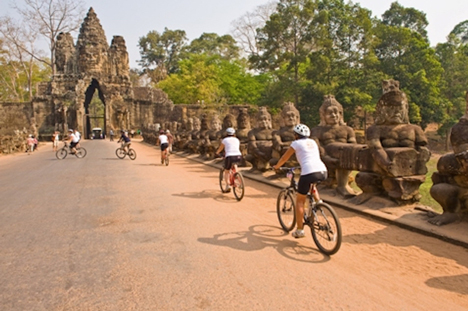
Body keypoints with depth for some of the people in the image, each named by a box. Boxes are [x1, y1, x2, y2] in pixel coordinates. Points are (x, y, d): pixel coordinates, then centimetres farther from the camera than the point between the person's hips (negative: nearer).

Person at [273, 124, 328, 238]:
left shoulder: (296, 143, 9)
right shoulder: (312, 142, 24)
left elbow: (284, 158, 17)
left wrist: (276, 166, 35)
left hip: (309, 173, -6)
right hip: (323, 172, 6)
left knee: (299, 201, 10)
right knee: (311, 184, 40)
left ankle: (299, 230, 11)